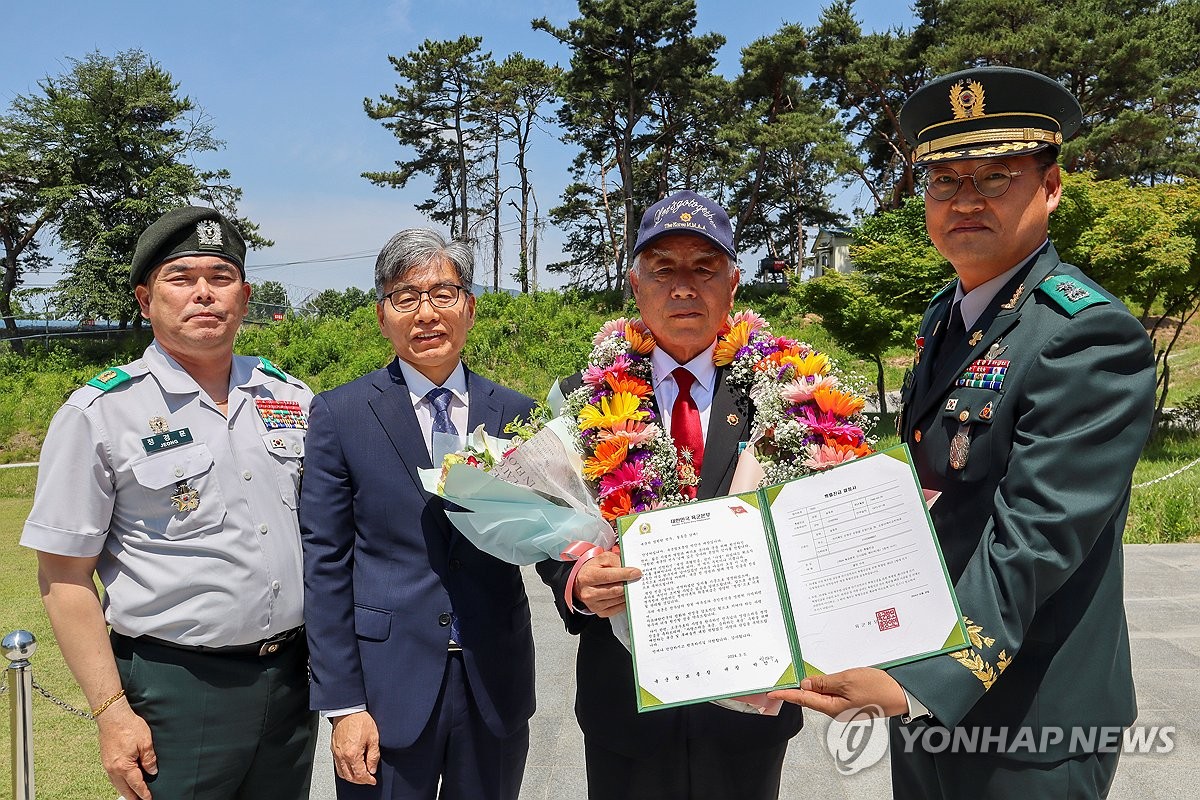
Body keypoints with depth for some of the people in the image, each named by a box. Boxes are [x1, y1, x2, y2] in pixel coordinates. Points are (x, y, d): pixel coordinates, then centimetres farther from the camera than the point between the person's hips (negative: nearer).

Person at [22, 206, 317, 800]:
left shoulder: (293, 398, 5)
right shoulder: (99, 414, -8)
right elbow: (64, 575, -6)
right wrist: (111, 711, -10)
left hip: (293, 678, 5)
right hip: (175, 691, -4)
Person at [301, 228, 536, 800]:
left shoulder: (515, 413, 2)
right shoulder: (339, 415, -4)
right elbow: (324, 566, -5)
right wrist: (342, 705, -7)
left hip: (497, 685, 3)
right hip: (388, 688, -2)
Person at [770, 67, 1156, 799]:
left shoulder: (1090, 337, -20)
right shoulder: (945, 318, 5)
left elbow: (1030, 544, -27)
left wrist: (921, 684, -33)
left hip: (1022, 721, -7)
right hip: (925, 685, 7)